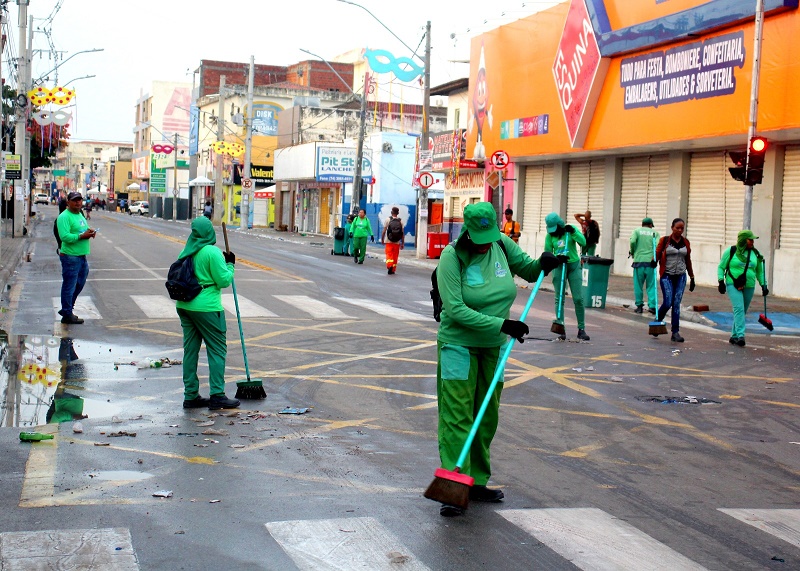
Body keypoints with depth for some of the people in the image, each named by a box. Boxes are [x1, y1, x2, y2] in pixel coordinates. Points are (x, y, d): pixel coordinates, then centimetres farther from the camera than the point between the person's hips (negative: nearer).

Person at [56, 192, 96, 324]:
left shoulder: (80, 215, 18)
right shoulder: (64, 217, -12)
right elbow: (64, 236, -22)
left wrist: (90, 232, 7)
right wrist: (82, 236, -22)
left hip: (82, 256, 10)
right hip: (70, 257, -10)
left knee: (79, 284, 18)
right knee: (69, 286, -2)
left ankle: (66, 309, 32)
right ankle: (67, 315, 7)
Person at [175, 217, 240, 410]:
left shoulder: (186, 252, 9)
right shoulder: (212, 252, -13)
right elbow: (224, 280, -13)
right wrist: (230, 265, 3)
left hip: (184, 305, 7)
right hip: (206, 307, -7)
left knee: (190, 349, 11)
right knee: (217, 349, 1)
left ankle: (191, 395, 15)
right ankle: (217, 396, -1)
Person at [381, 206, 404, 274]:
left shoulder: (388, 220, -4)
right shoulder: (401, 221, 1)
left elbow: (384, 231, -6)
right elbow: (403, 233, -1)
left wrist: (382, 239, 7)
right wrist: (402, 243, 6)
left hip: (389, 241, -2)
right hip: (397, 242, 2)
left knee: (389, 254, -1)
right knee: (395, 256, 11)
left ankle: (389, 265, -25)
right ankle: (393, 269, 17)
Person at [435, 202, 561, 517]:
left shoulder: (503, 246, -2)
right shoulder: (452, 257, -17)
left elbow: (528, 270, 16)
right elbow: (456, 310, -23)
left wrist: (544, 264, -9)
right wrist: (502, 324, -27)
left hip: (494, 347, 6)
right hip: (459, 345, -6)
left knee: (487, 417, 12)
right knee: (457, 416, -9)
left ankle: (476, 482, 24)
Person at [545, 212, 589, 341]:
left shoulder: (570, 230, -4)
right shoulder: (550, 236, -1)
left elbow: (583, 243, -13)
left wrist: (573, 232, -25)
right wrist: (557, 258, -19)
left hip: (574, 265, -1)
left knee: (578, 298, -2)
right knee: (559, 299, -3)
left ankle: (581, 329, 6)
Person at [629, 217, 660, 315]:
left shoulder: (637, 231, 8)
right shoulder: (655, 233, 10)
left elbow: (633, 241, -10)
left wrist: (632, 252, 6)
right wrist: (655, 257, 5)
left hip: (639, 261, 0)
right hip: (650, 262, 0)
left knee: (638, 285, 6)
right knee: (651, 285, 3)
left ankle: (639, 306, 8)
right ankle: (652, 306, -6)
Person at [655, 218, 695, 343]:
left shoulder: (686, 243, 10)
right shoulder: (664, 240, 0)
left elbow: (688, 261, 17)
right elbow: (657, 254, 0)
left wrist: (692, 277, 17)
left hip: (680, 277, 3)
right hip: (667, 276, -3)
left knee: (676, 304, 1)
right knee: (668, 303, -11)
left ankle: (675, 332, 2)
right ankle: (657, 321, 17)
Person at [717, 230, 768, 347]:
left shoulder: (755, 254, 9)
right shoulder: (731, 251, -2)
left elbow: (760, 271, 17)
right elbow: (721, 267, 4)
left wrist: (764, 285, 8)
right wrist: (721, 281, -5)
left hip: (749, 287, 4)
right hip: (733, 285, -4)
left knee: (742, 311, 7)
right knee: (739, 308, -19)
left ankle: (734, 336, 18)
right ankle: (740, 335, -25)